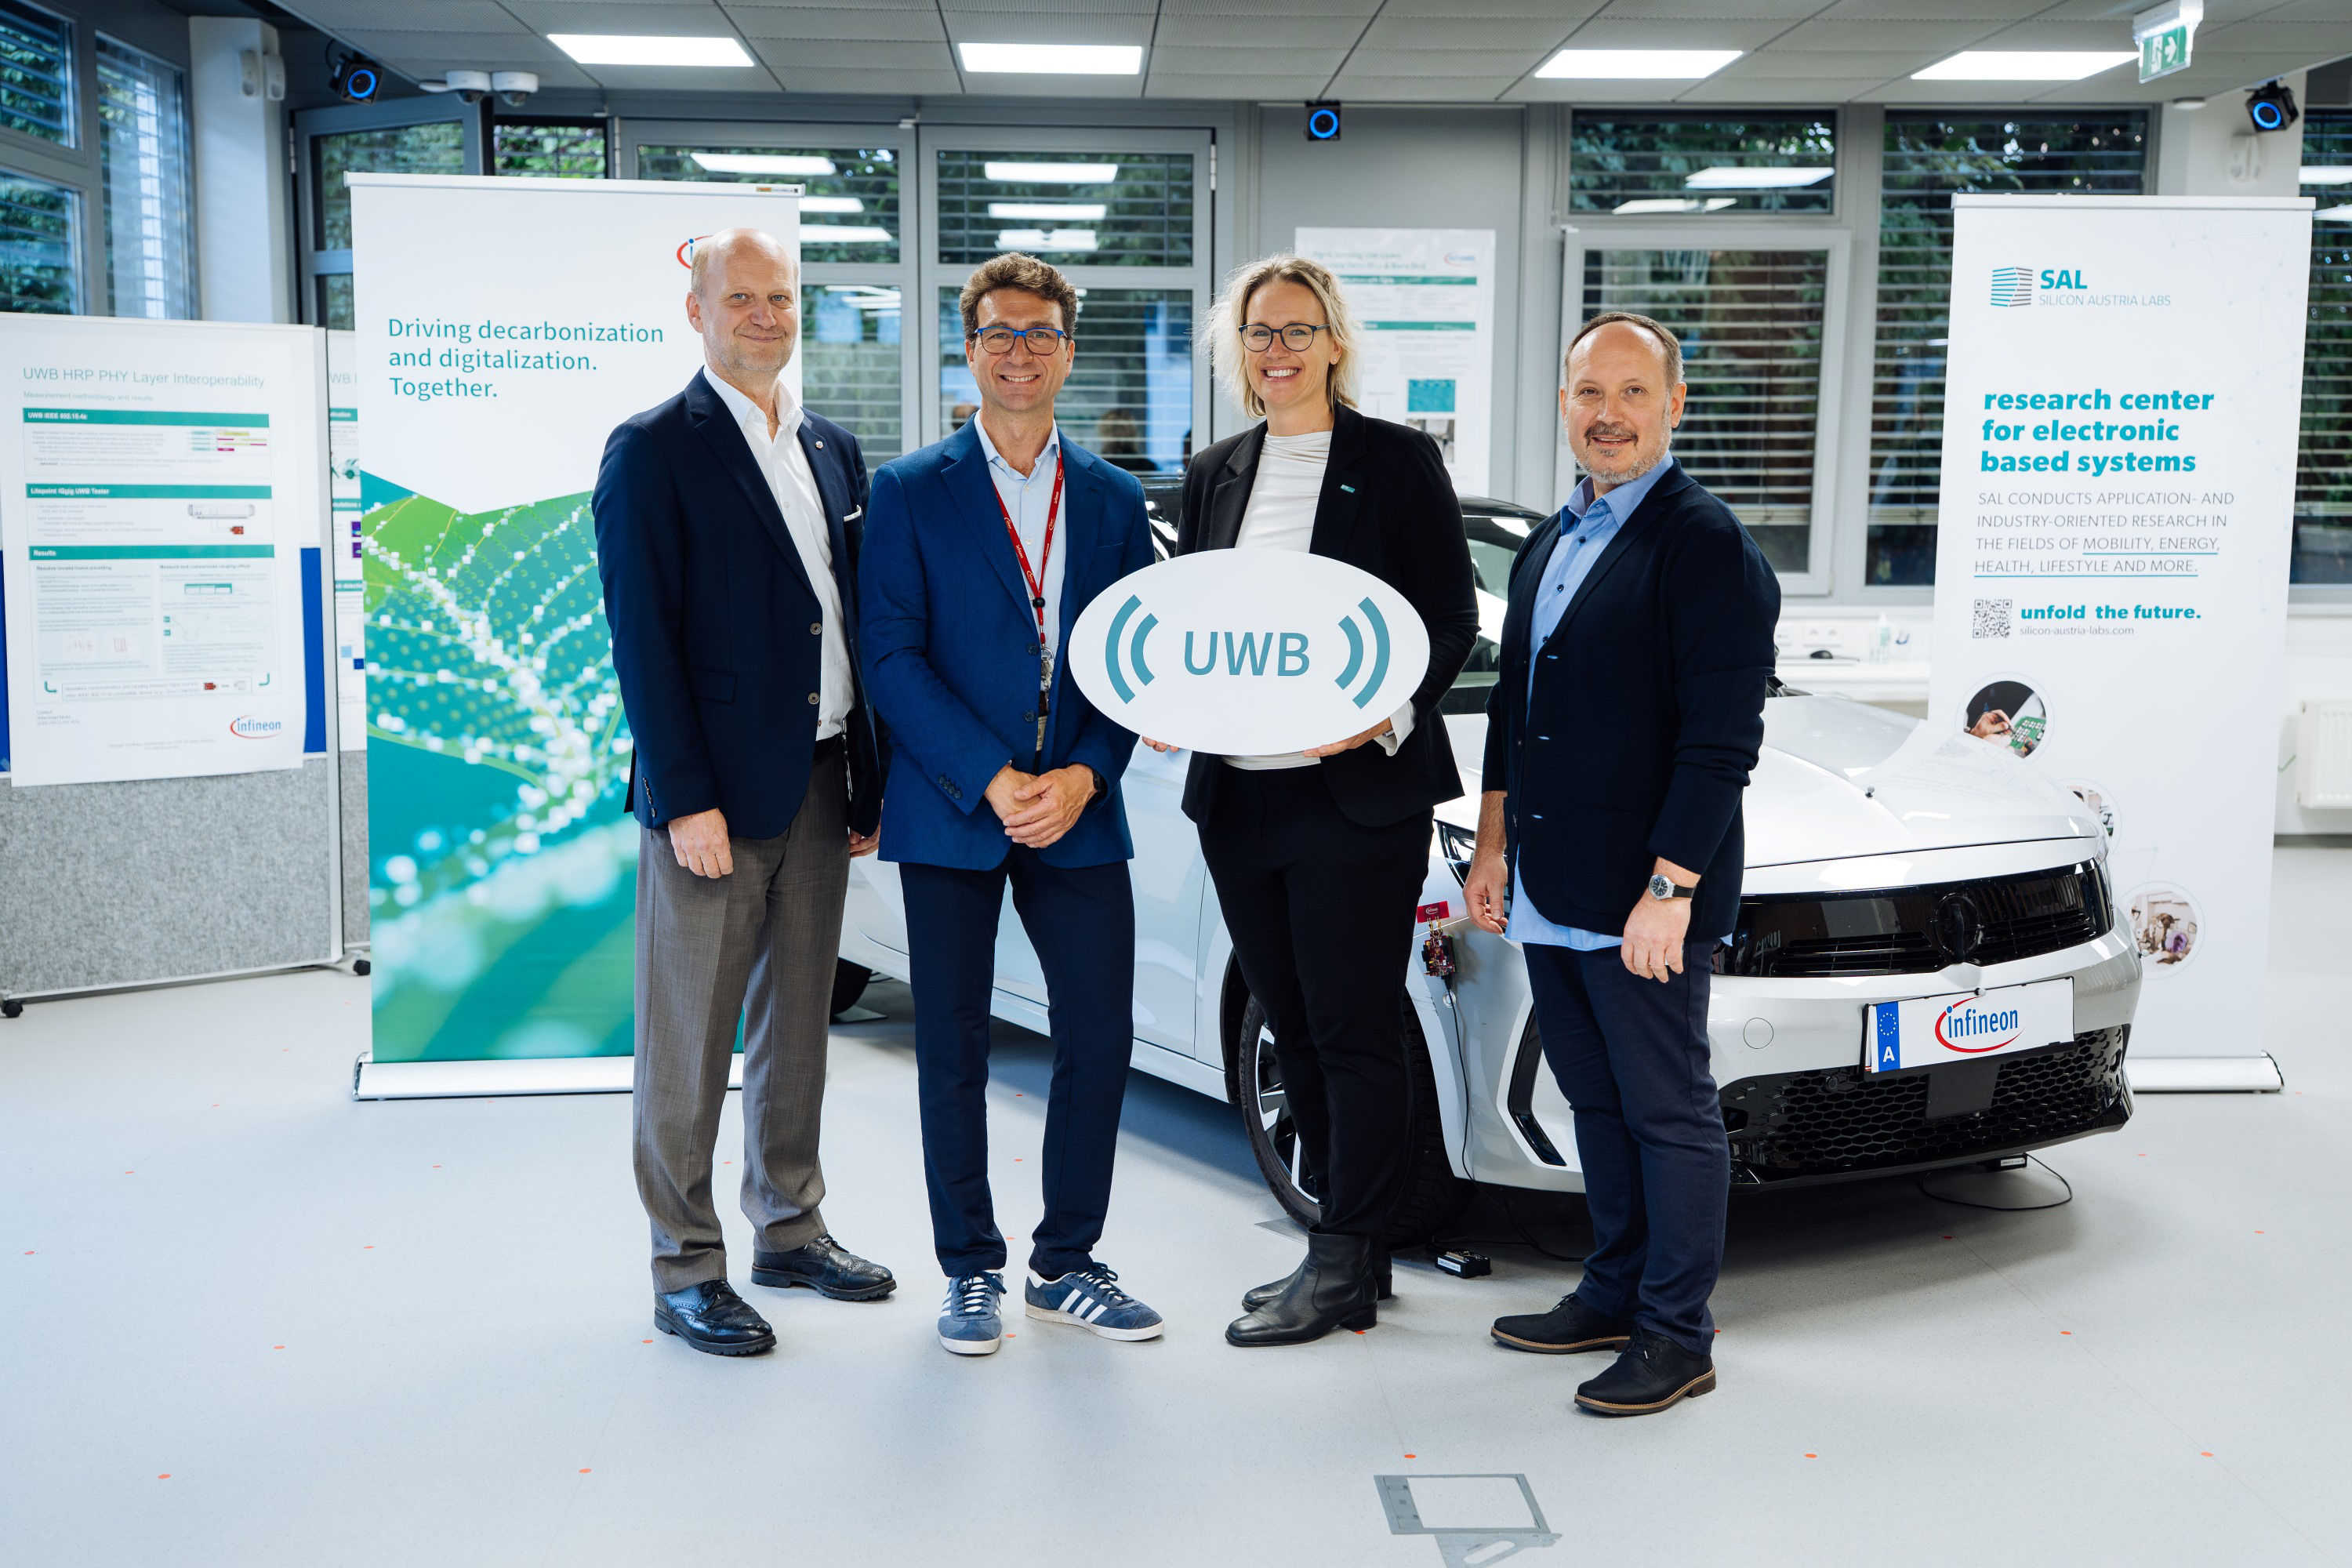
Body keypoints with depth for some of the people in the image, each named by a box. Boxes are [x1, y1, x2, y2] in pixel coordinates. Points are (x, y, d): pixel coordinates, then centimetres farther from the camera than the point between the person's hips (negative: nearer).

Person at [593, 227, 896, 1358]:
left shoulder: (833, 449, 13)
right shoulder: (652, 451, -6)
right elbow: (641, 635, -11)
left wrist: (866, 780, 10)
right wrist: (686, 797, -16)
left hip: (819, 782, 6)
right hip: (712, 791, -6)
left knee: (797, 1019, 16)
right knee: (689, 1038, 2)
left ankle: (789, 1227, 29)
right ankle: (685, 1269, 14)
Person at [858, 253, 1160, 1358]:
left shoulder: (1113, 500, 10)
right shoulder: (911, 492, 1)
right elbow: (893, 659, -6)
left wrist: (1083, 775, -9)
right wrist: (992, 780, -14)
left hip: (1077, 811, 3)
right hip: (950, 812, -2)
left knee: (1100, 1037, 3)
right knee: (953, 1051, 5)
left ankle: (1065, 1265, 21)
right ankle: (971, 1270, 21)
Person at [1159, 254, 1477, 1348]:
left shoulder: (1398, 461, -1)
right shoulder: (1214, 475, 14)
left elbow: (1453, 620, -4)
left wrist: (1384, 713, -20)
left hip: (1356, 795, -6)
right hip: (1237, 797, 6)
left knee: (1355, 1030, -1)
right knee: (1294, 1031, 13)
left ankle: (1343, 1267, 9)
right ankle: (1348, 1247, 25)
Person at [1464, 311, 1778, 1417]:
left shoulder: (1708, 546, -12)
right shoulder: (1548, 546, 15)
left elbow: (1721, 742, -17)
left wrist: (1669, 888, -21)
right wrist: (1493, 847, 18)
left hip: (1640, 903, -8)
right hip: (1546, 895, 8)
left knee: (1669, 1111, 3)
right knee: (1595, 1103, 17)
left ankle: (1677, 1335, 15)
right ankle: (1615, 1292, 31)